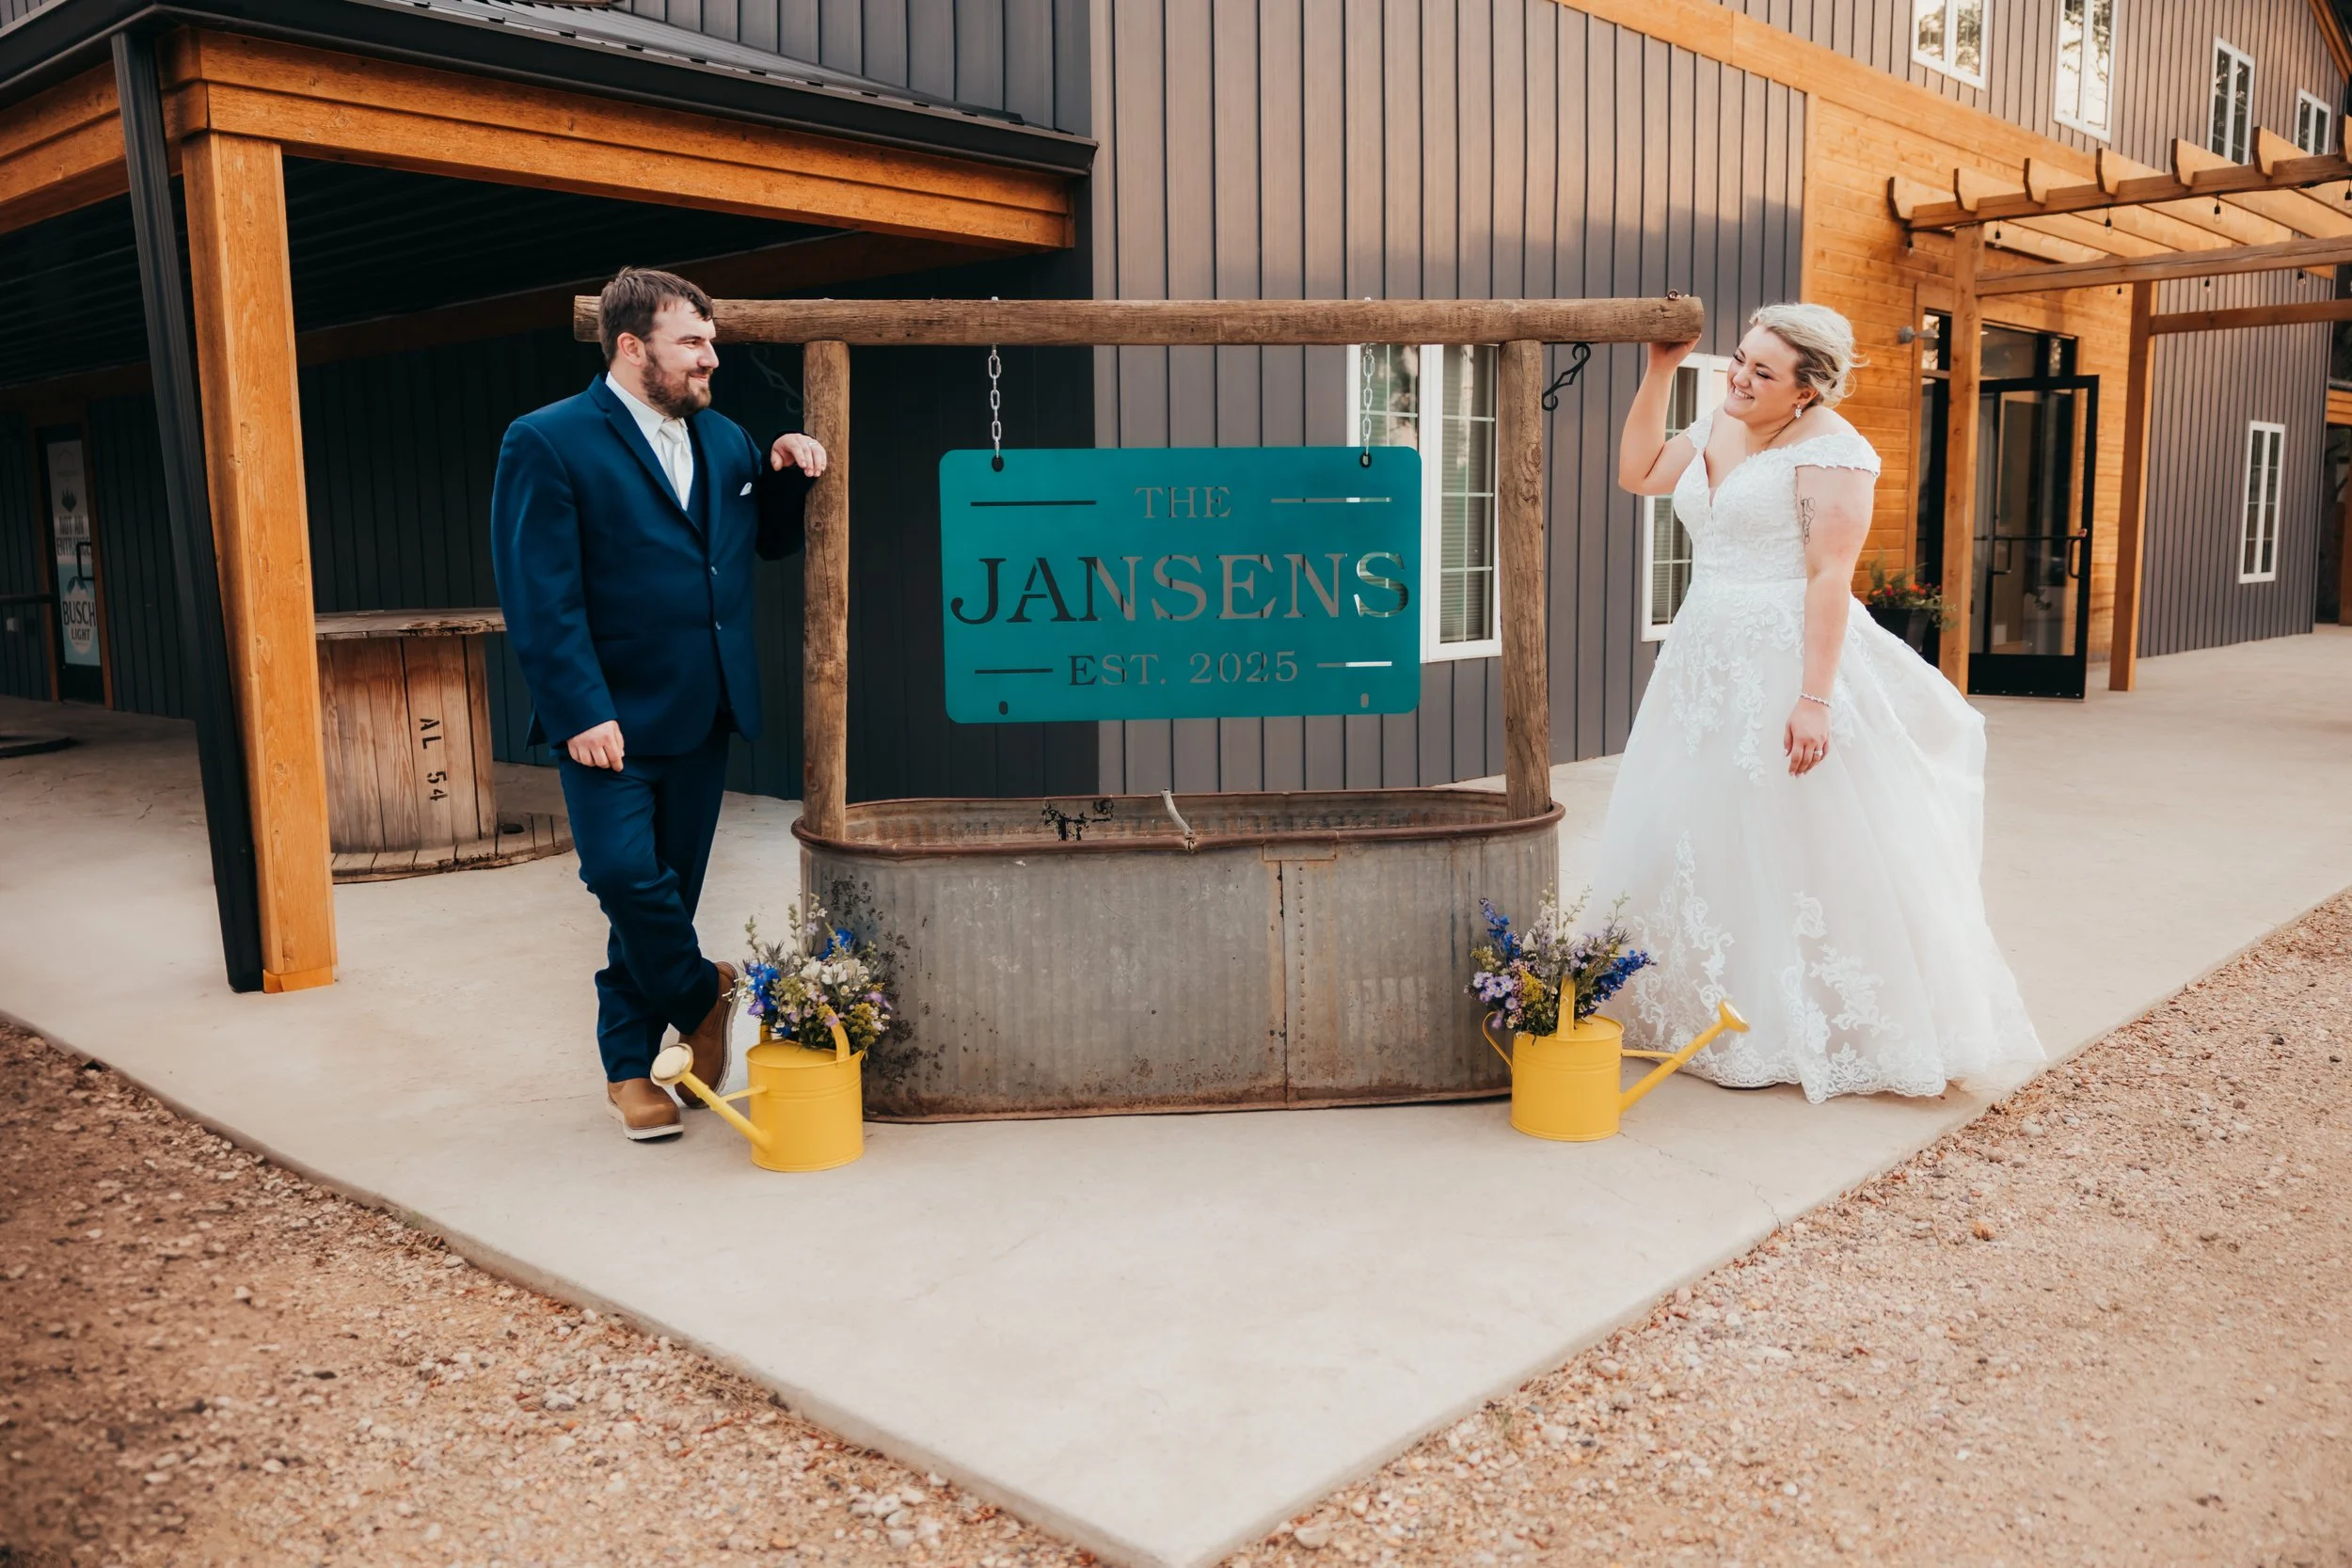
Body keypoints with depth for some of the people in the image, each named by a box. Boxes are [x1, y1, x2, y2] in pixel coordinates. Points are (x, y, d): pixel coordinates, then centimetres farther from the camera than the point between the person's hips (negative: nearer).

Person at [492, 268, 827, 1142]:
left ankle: (631, 1069, 24)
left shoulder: (725, 440, 13)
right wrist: (582, 711, -20)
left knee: (665, 892, 10)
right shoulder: (547, 444, -7)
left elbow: (771, 543, 25)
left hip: (703, 716, 6)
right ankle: (708, 999, 15)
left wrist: (785, 475, 5)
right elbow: (540, 598, -13)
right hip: (610, 723, -5)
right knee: (628, 880, -13)